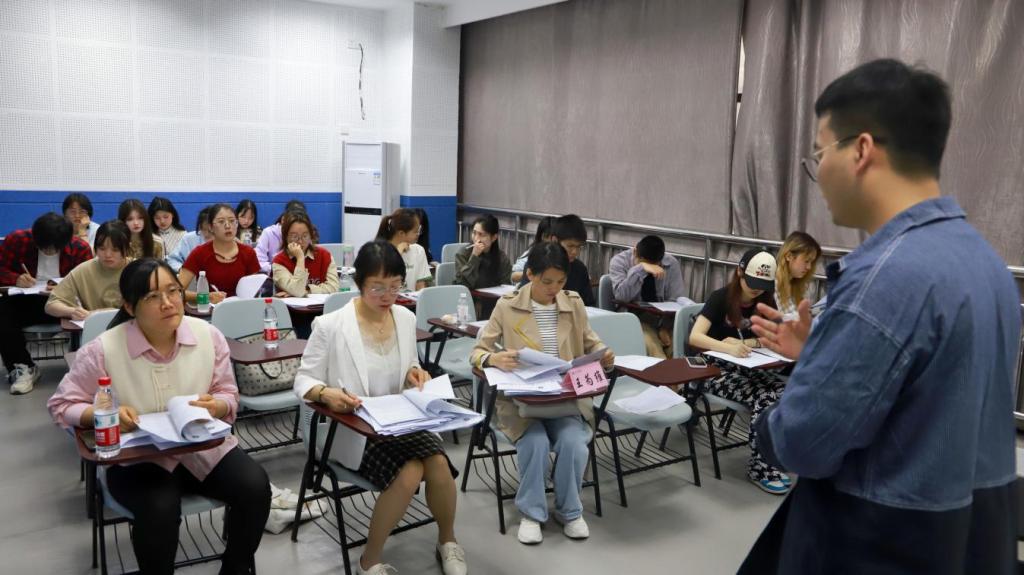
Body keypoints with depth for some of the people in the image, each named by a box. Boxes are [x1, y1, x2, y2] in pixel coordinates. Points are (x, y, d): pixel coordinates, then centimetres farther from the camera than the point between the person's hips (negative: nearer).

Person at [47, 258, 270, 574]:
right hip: (138, 458, -3)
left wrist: (217, 406, -20)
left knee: (255, 487, -19)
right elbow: (62, 405, -1)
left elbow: (229, 395, 5)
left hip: (206, 447, 3)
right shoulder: (103, 350, -13)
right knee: (159, 510, -32)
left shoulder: (209, 335, -5)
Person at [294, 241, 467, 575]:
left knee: (439, 464, -24)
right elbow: (303, 381, -6)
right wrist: (325, 393, -28)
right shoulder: (331, 326, -12)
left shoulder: (407, 319, 3)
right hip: (350, 428, -4)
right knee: (410, 473, -28)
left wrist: (413, 372, -6)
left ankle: (447, 542, 7)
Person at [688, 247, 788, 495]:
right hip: (716, 369, -5)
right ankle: (761, 467, -18)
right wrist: (729, 348, -39)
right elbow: (695, 337, -22)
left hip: (748, 368, 5)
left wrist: (743, 343, -12)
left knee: (785, 393, -26)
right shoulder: (720, 298, -10)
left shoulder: (765, 303, 7)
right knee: (765, 399, -30)